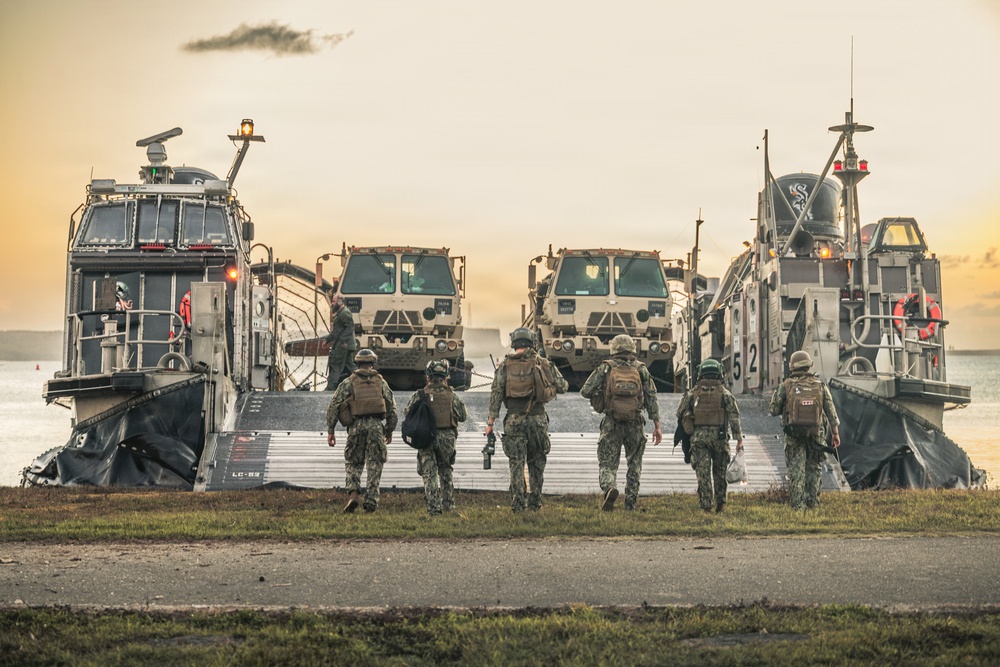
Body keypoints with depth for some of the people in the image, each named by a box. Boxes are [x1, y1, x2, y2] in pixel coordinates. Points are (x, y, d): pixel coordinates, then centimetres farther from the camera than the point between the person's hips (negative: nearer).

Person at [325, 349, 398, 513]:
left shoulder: (348, 382, 9)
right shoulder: (380, 382, 12)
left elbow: (333, 406, 2)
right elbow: (392, 408, 10)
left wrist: (330, 431, 5)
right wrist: (390, 430, 20)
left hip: (356, 425, 0)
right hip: (376, 425, 0)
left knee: (353, 463, 12)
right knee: (374, 464, 7)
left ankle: (353, 493, -10)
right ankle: (371, 501, 2)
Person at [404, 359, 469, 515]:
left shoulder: (419, 395, -5)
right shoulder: (451, 396, -2)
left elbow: (407, 413, 2)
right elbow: (464, 416, 8)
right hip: (447, 438, 2)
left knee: (429, 473, 2)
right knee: (445, 470, 19)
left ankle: (433, 506, -6)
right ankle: (448, 503, 21)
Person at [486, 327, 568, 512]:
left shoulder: (505, 365, 2)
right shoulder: (542, 363, 2)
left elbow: (496, 394, -2)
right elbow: (562, 386, 4)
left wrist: (490, 421, 1)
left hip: (514, 419, -1)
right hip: (537, 417, 1)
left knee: (516, 462, 2)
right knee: (536, 462, 13)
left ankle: (518, 503, -3)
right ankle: (535, 502, 14)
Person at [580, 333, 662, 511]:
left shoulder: (605, 367, 2)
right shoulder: (641, 369, 5)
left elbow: (585, 391, -2)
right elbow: (651, 398, 1)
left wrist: (600, 394, 20)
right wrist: (657, 426, 2)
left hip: (612, 424, -1)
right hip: (635, 423, 1)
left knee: (607, 463, 3)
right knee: (634, 465, 17)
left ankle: (609, 489, -26)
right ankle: (630, 502, 13)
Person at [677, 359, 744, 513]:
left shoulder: (692, 392, 7)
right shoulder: (724, 393, 3)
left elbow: (680, 412, 7)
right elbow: (734, 416, -3)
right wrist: (739, 439, -4)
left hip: (698, 436, 0)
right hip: (719, 436, 0)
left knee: (703, 471, 0)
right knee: (719, 471, 14)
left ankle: (706, 504, -5)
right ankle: (720, 502, 14)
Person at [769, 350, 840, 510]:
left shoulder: (786, 386, -6)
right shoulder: (820, 385, -1)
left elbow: (774, 410, -2)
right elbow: (831, 411, 2)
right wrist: (835, 433, 9)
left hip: (794, 435, -2)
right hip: (816, 434, 2)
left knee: (796, 469, 3)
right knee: (813, 467, 15)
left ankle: (798, 503, -2)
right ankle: (812, 500, 16)